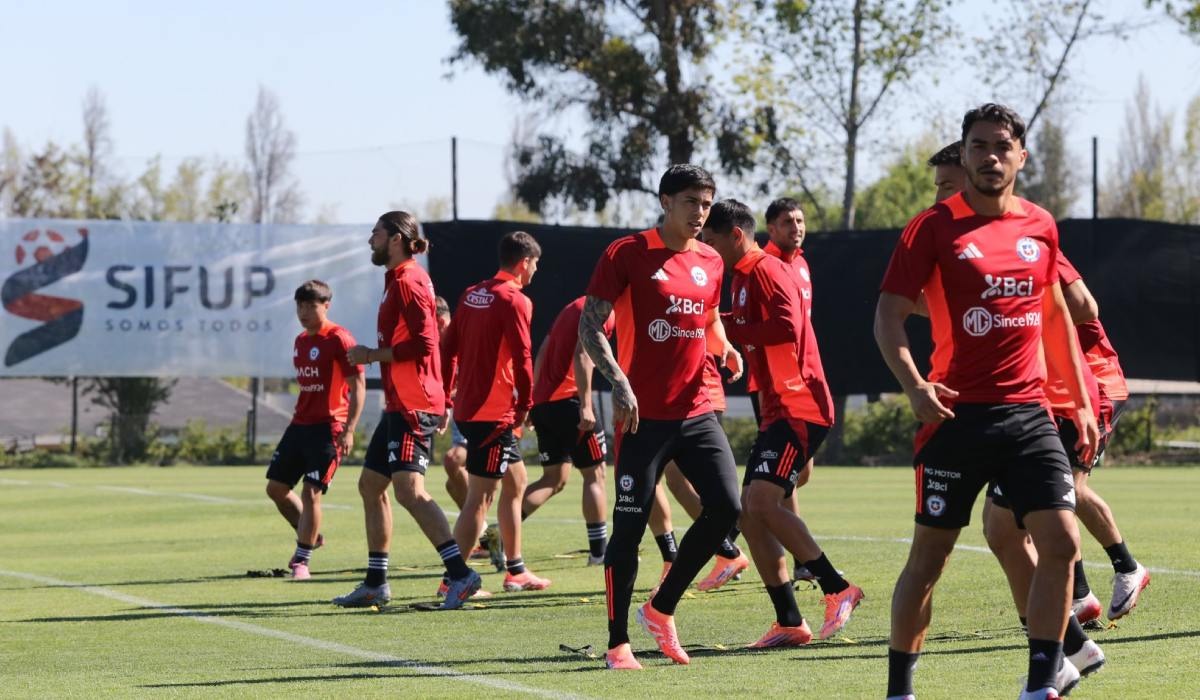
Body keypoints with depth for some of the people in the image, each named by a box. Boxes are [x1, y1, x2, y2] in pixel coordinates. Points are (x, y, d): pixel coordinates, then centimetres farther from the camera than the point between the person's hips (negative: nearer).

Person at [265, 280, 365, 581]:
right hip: (300, 425, 8)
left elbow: (358, 385, -13)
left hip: (328, 428, -8)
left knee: (311, 493, -11)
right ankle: (310, 536, 26)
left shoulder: (339, 339, -10)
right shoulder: (300, 341, 15)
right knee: (276, 487, 7)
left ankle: (301, 561, -3)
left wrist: (349, 429, -19)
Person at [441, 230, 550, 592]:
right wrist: (525, 406, -7)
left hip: (468, 408, 9)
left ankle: (515, 571, 26)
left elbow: (447, 349, 15)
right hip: (495, 411, -9)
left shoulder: (471, 295, 13)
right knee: (479, 497, -8)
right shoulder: (515, 300, -11)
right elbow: (522, 359, -17)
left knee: (515, 482, 20)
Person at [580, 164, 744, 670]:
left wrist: (724, 348, 4)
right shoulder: (627, 254, -5)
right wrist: (618, 381, -21)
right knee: (630, 525, -4)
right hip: (642, 415, -5)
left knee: (725, 507, -6)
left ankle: (661, 609, 12)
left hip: (696, 413, 5)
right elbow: (590, 327, -8)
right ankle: (618, 643, 7)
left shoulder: (710, 262, 12)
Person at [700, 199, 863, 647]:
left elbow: (788, 327, -25)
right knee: (751, 512, 5)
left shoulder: (766, 271, -12)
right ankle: (789, 623, 8)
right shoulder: (743, 277, 19)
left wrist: (729, 328, -20)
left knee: (763, 500, -21)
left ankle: (837, 589, -12)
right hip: (777, 409, 11)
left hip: (799, 407, -11)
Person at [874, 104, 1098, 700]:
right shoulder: (934, 227, -3)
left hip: (1028, 413, 4)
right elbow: (889, 315, -6)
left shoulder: (1040, 226, 10)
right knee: (930, 554, 2)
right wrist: (912, 384, -22)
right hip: (957, 415, -4)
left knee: (1061, 543, -9)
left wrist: (1080, 400, 21)